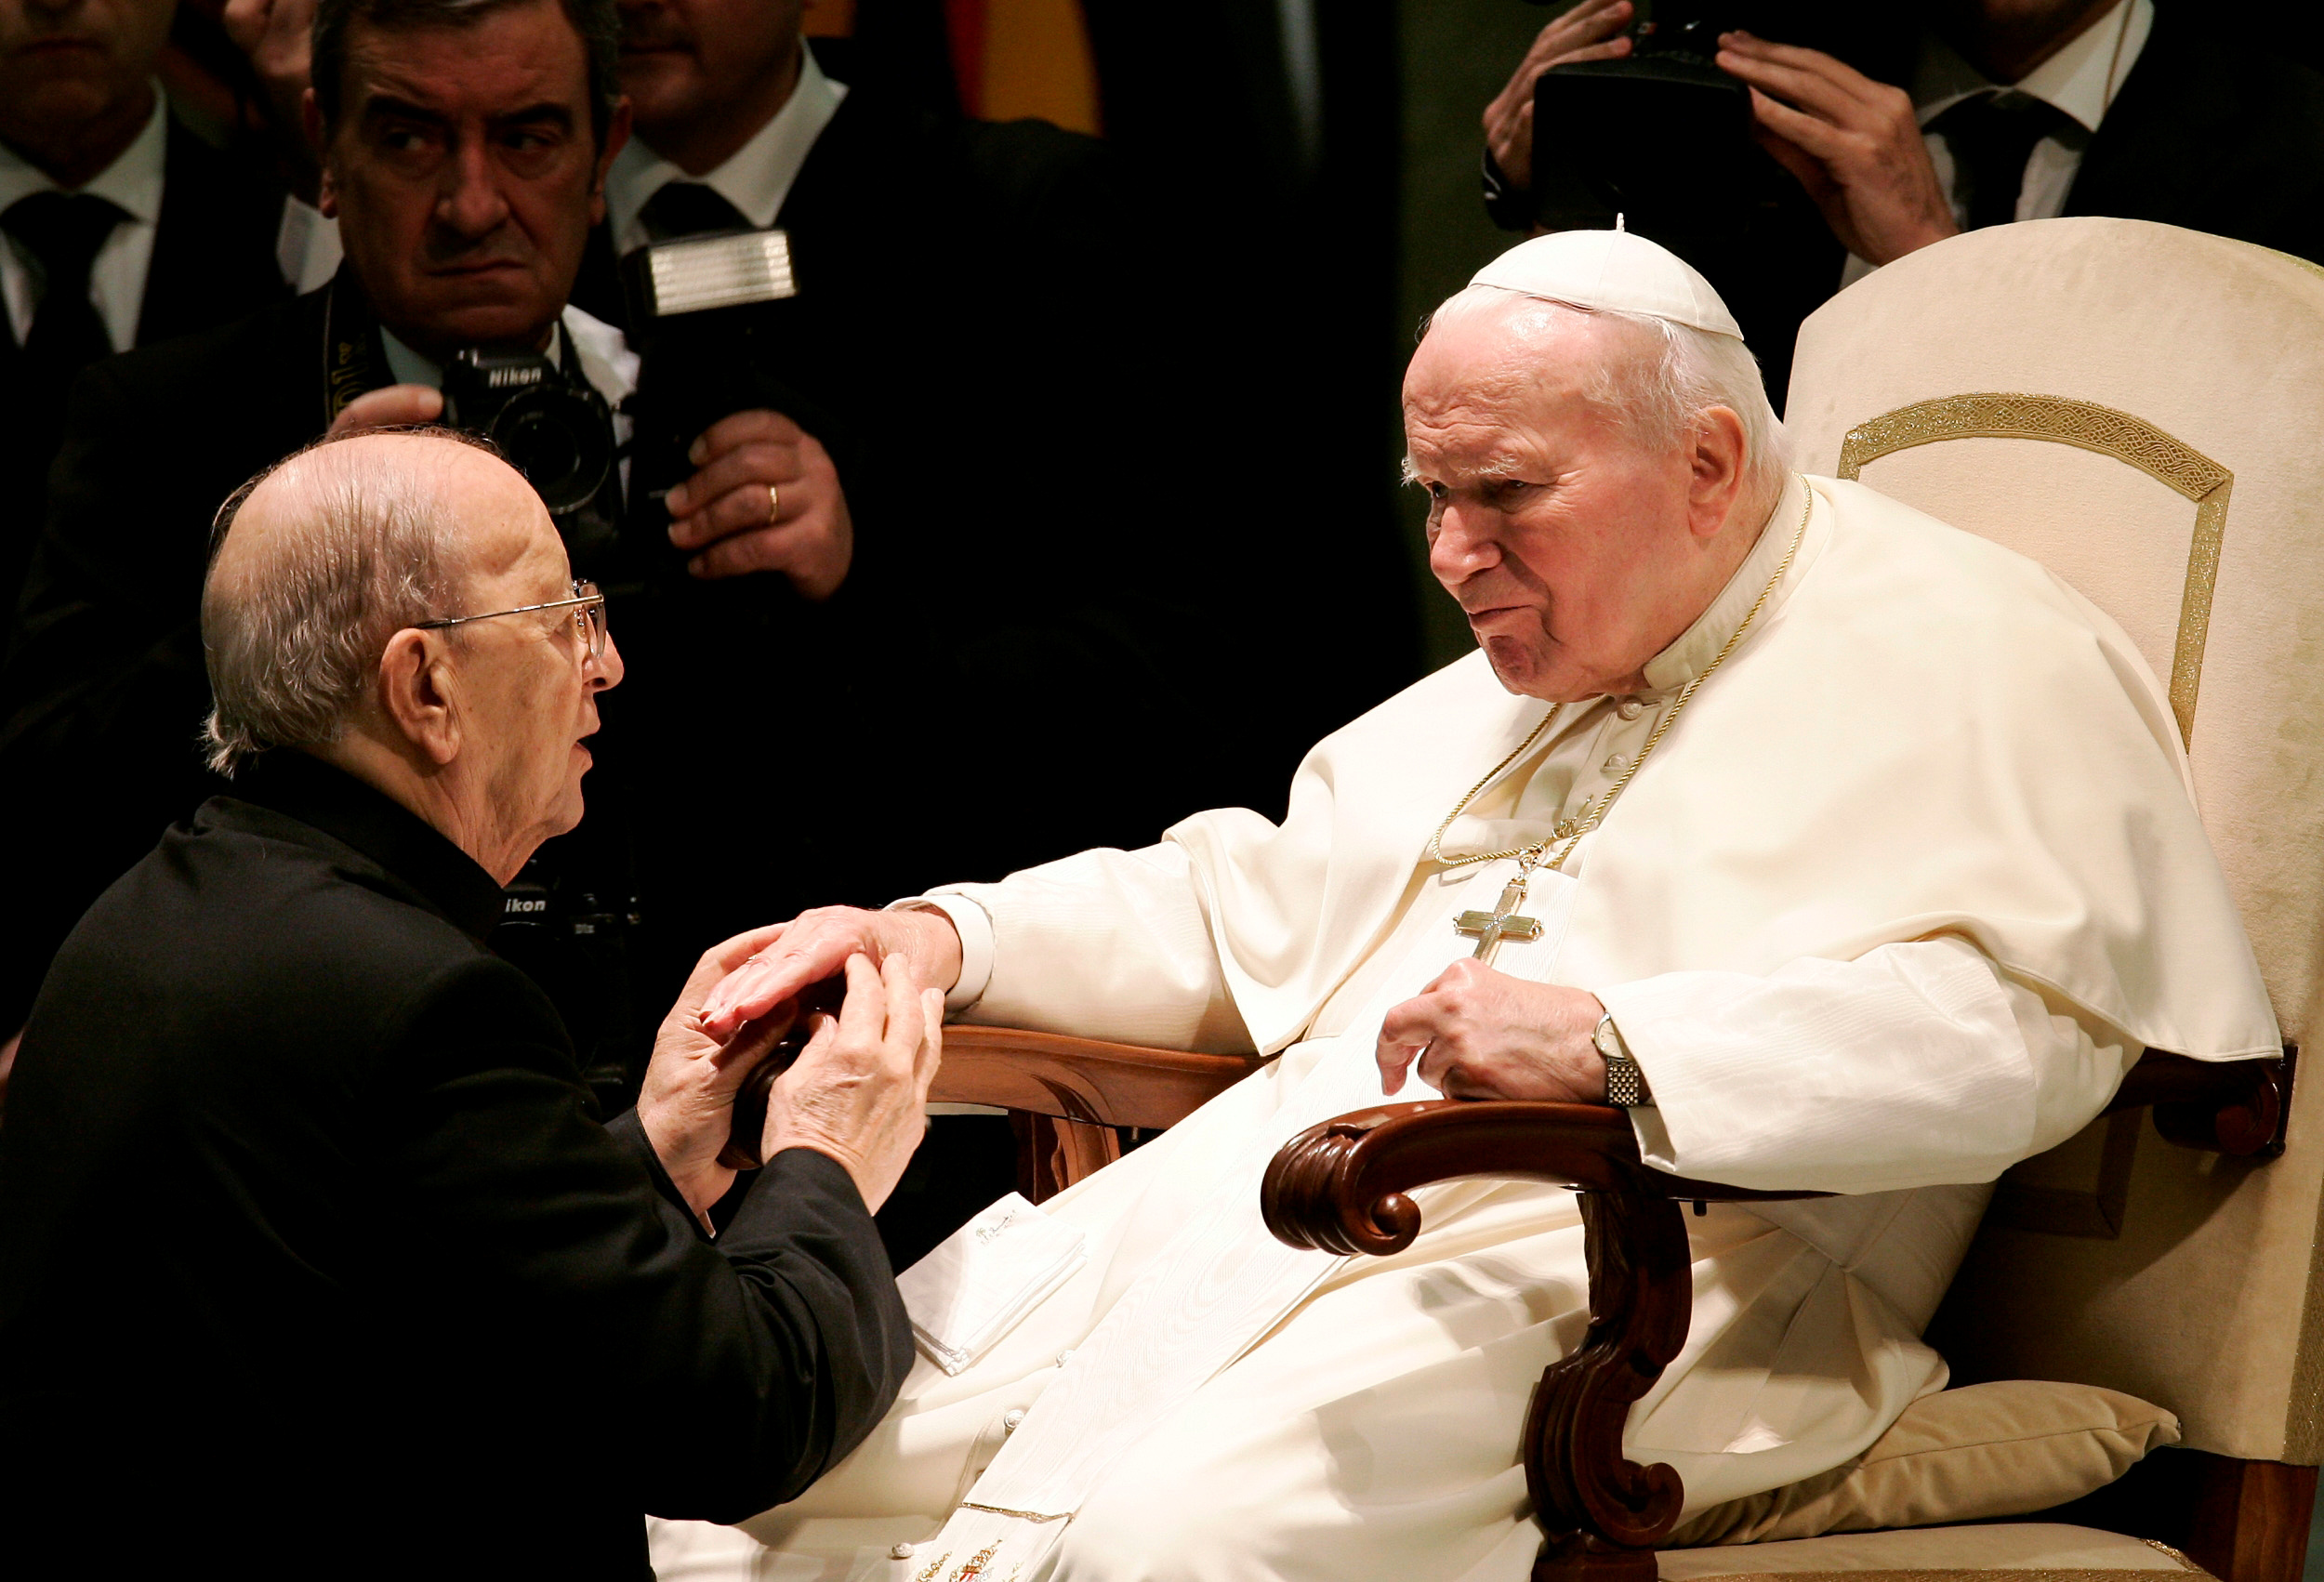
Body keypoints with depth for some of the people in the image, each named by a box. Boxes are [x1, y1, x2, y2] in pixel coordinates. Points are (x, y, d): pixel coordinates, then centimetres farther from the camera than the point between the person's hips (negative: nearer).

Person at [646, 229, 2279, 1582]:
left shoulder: (1961, 660, -1)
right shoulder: (1512, 682, 29)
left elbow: (2016, 1023, -17)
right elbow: (1252, 904, 34)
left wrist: (1614, 1041, -28)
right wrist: (946, 938, 17)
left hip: (1629, 1278, -8)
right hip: (1254, 1204, 8)